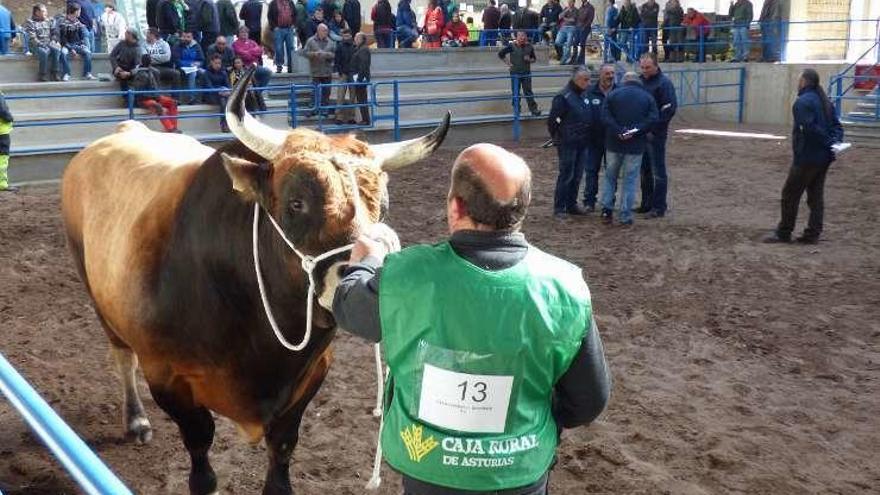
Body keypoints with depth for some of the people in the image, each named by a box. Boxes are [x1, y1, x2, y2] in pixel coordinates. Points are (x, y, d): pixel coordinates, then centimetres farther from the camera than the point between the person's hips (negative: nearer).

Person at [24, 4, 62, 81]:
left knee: (57, 49, -27)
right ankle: (43, 74, -24)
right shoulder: (30, 22, -2)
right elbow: (32, 38, -10)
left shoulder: (48, 21, 15)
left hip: (48, 43, 4)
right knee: (44, 52, -35)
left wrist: (54, 41, -5)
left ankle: (55, 72, -23)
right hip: (36, 45, -4)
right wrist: (42, 45, -20)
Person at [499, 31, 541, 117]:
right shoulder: (512, 46, -8)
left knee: (528, 91, -2)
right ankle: (517, 109, 20)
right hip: (515, 73, -1)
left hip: (526, 73, 1)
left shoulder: (529, 46, 1)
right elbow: (500, 54, 0)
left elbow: (534, 58, 13)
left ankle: (534, 109, -1)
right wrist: (507, 62, -5)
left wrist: (530, 60, -9)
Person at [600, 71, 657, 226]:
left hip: (614, 144, 1)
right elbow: (652, 119, -9)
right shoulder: (648, 97, 5)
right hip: (636, 146, 0)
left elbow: (605, 116, -10)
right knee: (630, 180, 5)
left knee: (610, 176, 16)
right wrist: (635, 131, -14)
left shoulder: (613, 94, 3)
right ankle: (626, 217, 5)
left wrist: (619, 132, -14)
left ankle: (606, 210, 10)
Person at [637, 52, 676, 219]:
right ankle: (646, 204, 22)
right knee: (645, 170, 13)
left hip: (655, 135, -7)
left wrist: (654, 130, -18)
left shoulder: (664, 83, -10)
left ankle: (659, 208, 3)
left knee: (658, 172, -2)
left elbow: (670, 109, -16)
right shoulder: (640, 81, 11)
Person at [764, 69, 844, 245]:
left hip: (807, 157, -8)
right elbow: (837, 126, 10)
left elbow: (808, 128, -24)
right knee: (816, 194, 12)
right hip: (824, 157, 8)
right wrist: (835, 141, -5)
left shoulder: (803, 102, -14)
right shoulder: (824, 101, 14)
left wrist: (828, 143, -19)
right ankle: (813, 234, 14)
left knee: (790, 194, 2)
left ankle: (783, 233, 9)